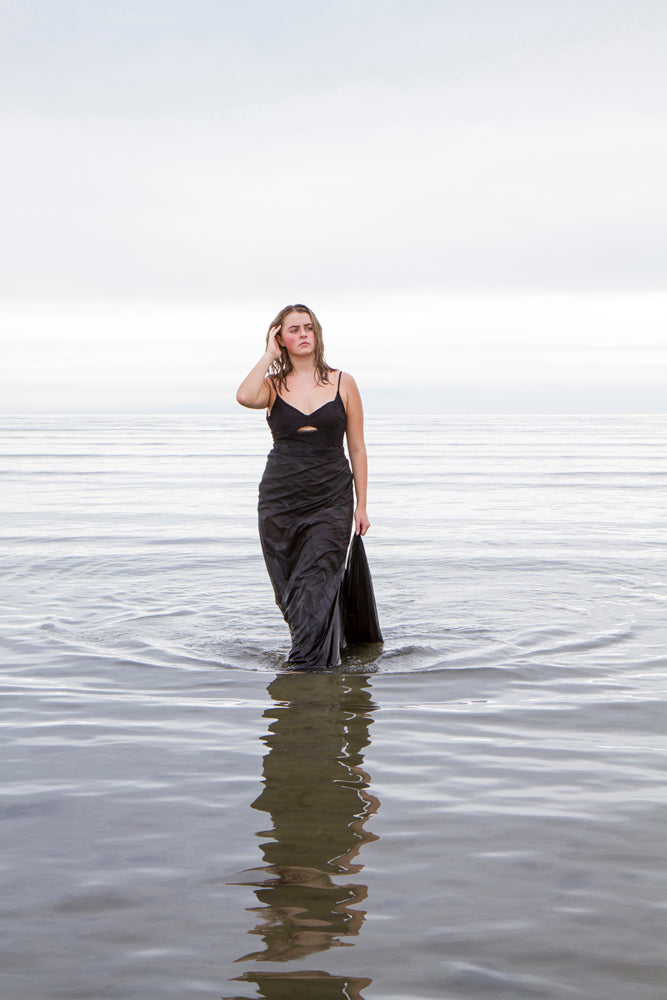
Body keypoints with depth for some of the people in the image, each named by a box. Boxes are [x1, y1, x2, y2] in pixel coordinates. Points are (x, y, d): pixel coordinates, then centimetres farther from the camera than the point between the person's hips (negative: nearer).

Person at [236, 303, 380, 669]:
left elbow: (356, 448, 7)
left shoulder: (342, 383, 5)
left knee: (314, 585, -13)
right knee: (289, 591, 8)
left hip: (332, 502, -2)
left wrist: (361, 505, 4)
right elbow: (245, 397, -21)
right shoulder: (274, 385, 4)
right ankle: (327, 645, 31)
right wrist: (269, 355, -8)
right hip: (280, 501, 2)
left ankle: (306, 666, -10)